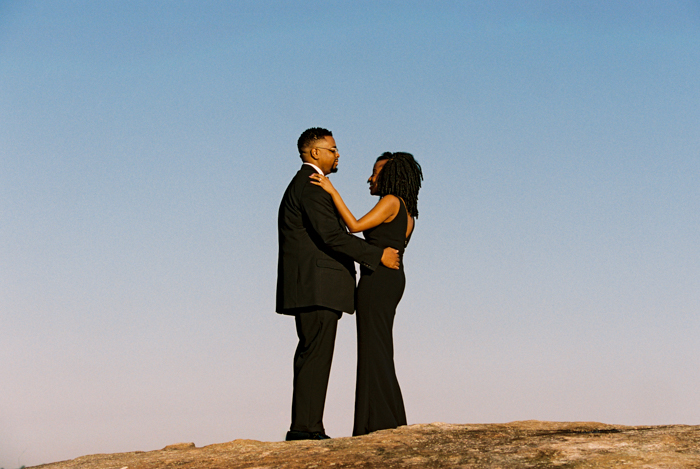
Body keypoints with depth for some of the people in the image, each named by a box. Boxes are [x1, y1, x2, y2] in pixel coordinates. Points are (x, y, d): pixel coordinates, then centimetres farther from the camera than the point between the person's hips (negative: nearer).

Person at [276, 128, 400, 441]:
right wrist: (378, 255, -14)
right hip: (316, 285, -11)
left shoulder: (304, 185, 24)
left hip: (312, 287, 11)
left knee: (312, 355, 8)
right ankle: (305, 428, -13)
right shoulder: (310, 185, -10)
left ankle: (306, 428, 9)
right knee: (316, 354, -12)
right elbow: (331, 235, -19)